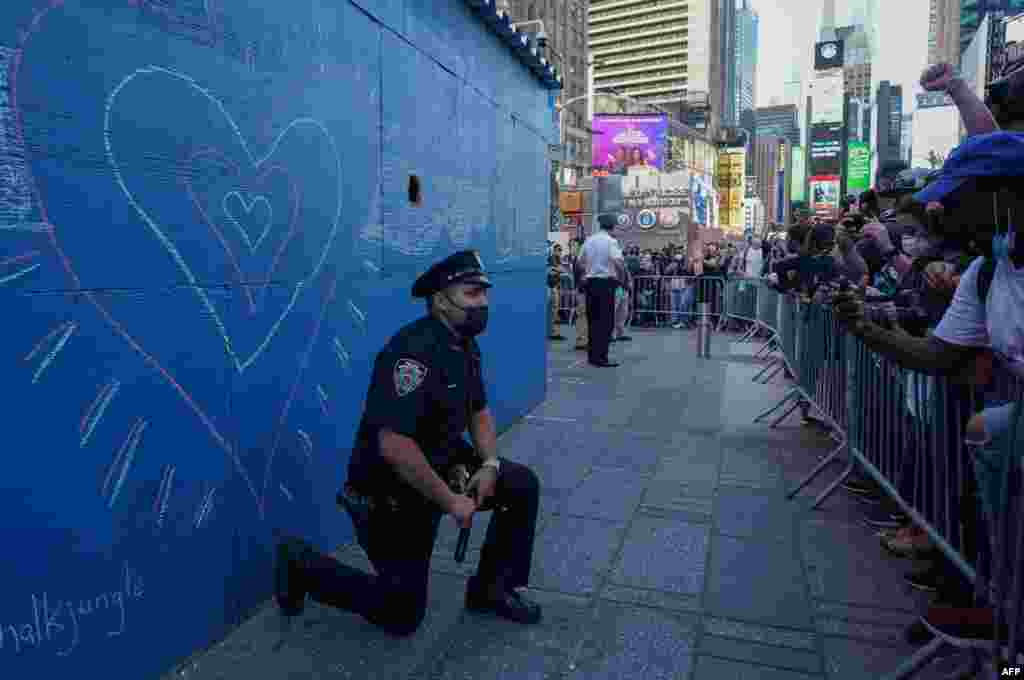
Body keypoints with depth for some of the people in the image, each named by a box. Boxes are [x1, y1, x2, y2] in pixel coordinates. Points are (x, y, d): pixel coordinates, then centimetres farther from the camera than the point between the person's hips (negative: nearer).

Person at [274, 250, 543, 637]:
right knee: (402, 615, 4)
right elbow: (393, 445, -36)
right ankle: (300, 563, 20)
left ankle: (492, 588, 18)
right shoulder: (414, 350, -29)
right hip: (392, 493, -8)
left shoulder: (466, 346, 1)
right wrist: (450, 501, -26)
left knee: (523, 485, 3)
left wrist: (489, 465, -5)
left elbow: (479, 411, 13)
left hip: (441, 468, 9)